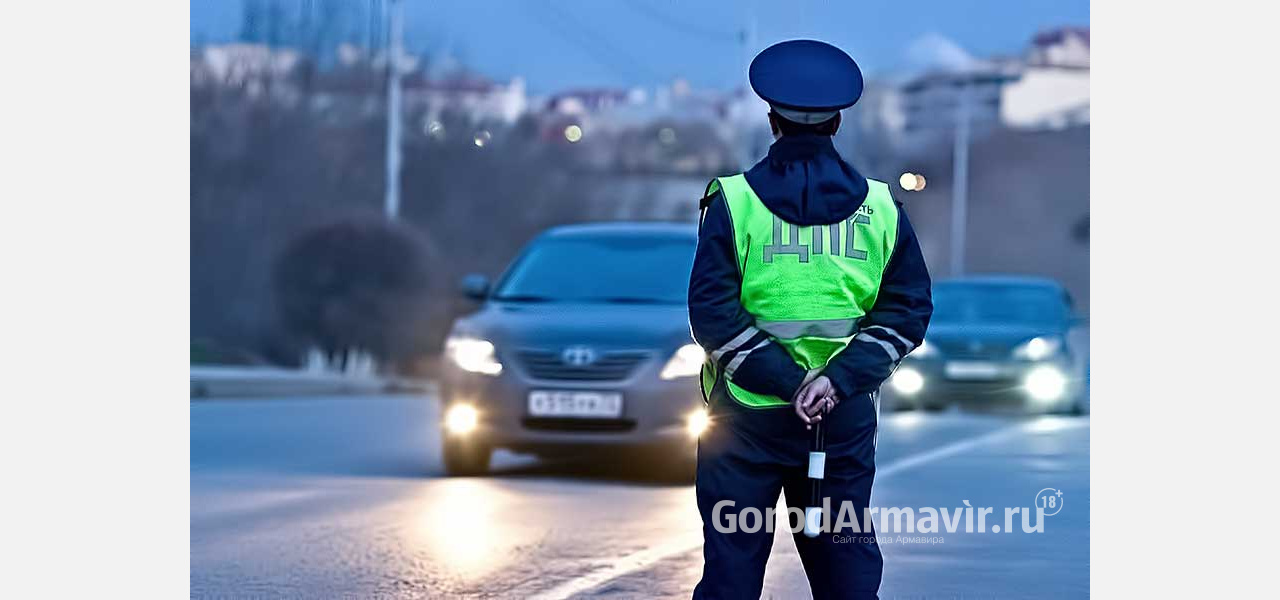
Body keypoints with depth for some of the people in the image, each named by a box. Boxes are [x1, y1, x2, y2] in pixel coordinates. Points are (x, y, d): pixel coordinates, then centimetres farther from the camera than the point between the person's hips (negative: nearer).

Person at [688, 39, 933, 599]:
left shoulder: (734, 201, -6)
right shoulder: (881, 206, 2)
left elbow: (712, 312, -13)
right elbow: (908, 311, -3)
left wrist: (785, 380, -13)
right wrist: (838, 380, -11)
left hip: (748, 416, -2)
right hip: (848, 419, 2)